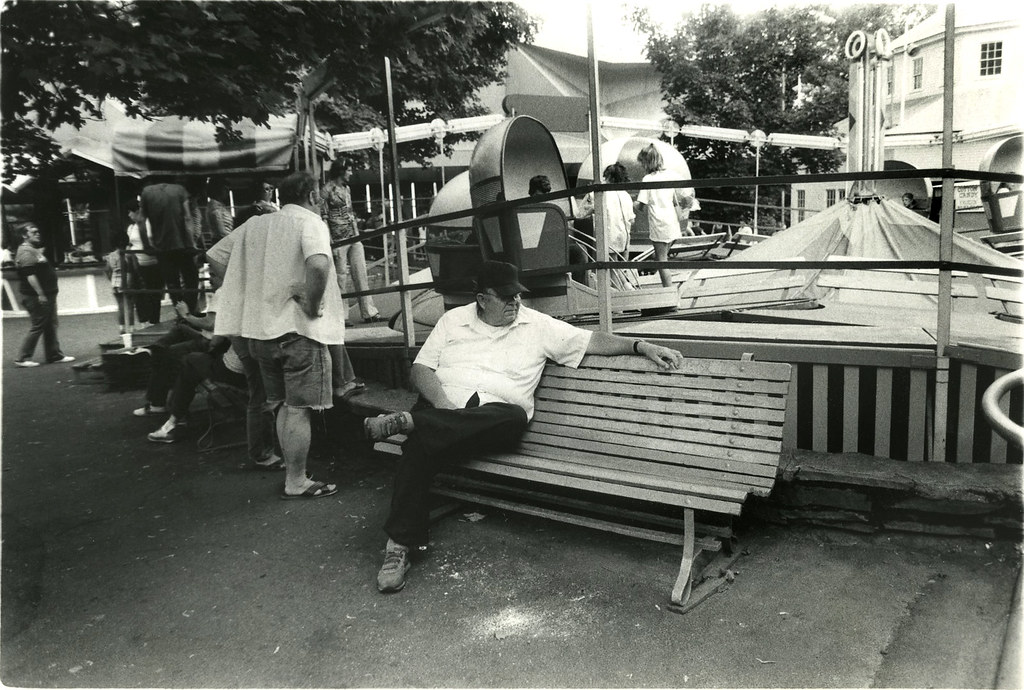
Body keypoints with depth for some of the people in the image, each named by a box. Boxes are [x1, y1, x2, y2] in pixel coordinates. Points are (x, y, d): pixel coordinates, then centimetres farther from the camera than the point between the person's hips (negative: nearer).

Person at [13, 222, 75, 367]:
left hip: (46, 295, 11)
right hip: (36, 296, -11)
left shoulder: (35, 249, 18)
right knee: (38, 326, -6)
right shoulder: (26, 252, -15)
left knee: (51, 325, 12)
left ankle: (55, 355, 19)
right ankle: (23, 358, 2)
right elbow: (30, 275, -23)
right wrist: (40, 294, -26)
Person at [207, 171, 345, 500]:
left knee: (283, 405, 17)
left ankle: (293, 474, 25)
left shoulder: (254, 224, 13)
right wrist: (312, 306, -16)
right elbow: (318, 265, -28)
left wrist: (243, 298, 14)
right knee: (299, 408, 1)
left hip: (259, 328, 7)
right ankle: (296, 482, 8)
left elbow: (214, 257, 15)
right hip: (298, 329, -7)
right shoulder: (310, 223, -8)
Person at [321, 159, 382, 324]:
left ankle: (369, 312, 7)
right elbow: (323, 218, -9)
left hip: (354, 238, 7)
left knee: (362, 275, 4)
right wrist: (331, 244, -14)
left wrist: (358, 234, 15)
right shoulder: (327, 190, -7)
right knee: (341, 277, -1)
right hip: (339, 240, -7)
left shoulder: (346, 188, 14)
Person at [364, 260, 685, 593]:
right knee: (421, 445, -35)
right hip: (443, 406, 0)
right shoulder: (453, 319, 13)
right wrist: (443, 403, -13)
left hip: (494, 413, 0)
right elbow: (420, 369, 7)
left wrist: (641, 346, -5)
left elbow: (592, 340, 8)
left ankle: (407, 421, -39)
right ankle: (399, 544, -28)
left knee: (516, 416, -37)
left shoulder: (538, 326, 11)